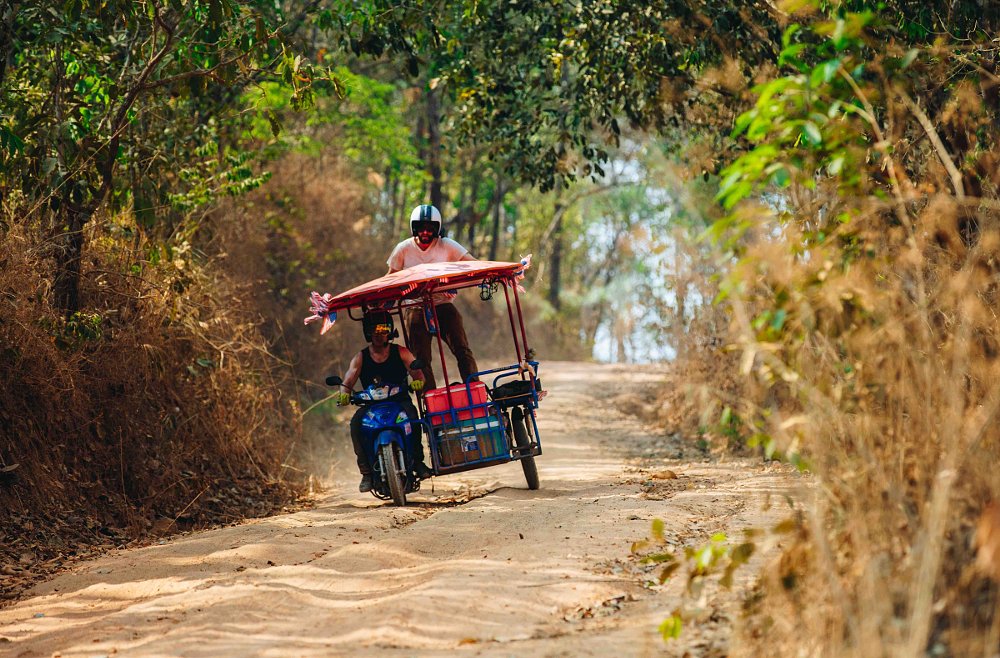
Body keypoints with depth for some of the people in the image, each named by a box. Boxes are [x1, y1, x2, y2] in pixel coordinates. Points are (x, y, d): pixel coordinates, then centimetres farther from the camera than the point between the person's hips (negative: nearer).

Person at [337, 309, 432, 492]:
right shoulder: (361, 358, 8)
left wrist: (418, 381, -28)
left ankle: (417, 461, -22)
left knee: (411, 415, -36)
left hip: (399, 401, -1)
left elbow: (418, 372, -3)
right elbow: (347, 382, -1)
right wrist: (344, 393, -25)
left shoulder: (400, 352, 6)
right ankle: (366, 471, -24)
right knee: (356, 423, -31)